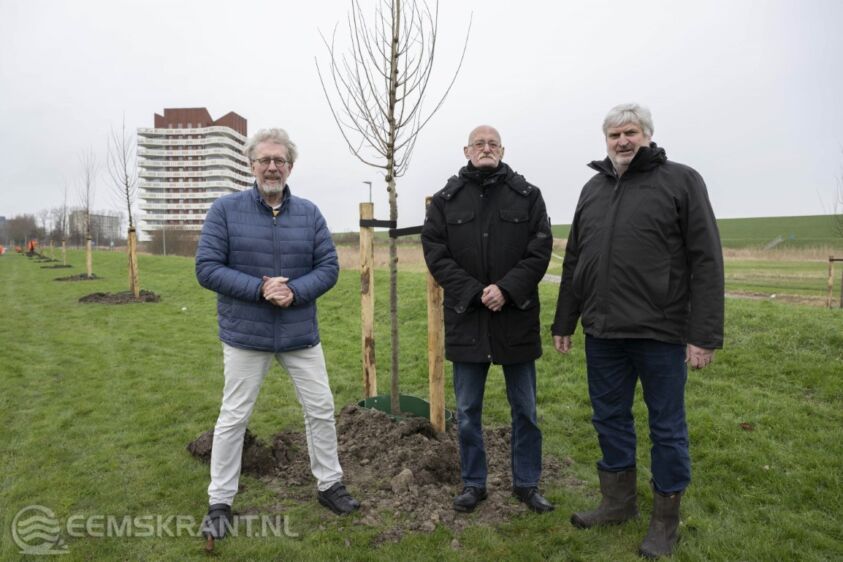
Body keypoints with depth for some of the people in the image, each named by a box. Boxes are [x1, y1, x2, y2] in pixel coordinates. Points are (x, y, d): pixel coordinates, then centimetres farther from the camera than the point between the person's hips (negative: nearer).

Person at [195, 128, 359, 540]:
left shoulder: (309, 213, 1)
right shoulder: (225, 210, -5)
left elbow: (329, 267, -1)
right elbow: (207, 268, -10)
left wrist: (295, 291, -19)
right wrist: (259, 289, -21)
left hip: (300, 334, 3)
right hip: (245, 335, -2)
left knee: (321, 409, 11)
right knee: (233, 418, 9)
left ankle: (329, 484, 32)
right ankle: (219, 502, 27)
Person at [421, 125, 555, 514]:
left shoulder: (527, 195, 4)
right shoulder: (446, 200, 4)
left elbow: (540, 251, -3)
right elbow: (435, 254, -4)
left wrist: (507, 289, -17)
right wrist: (475, 293, -15)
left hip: (517, 317, 0)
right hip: (466, 318, 0)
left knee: (525, 409, 12)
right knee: (467, 410, 11)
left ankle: (527, 484, 29)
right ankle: (473, 483, 29)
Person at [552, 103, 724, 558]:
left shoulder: (681, 181, -3)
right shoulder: (593, 189, 13)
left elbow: (706, 261, -9)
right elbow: (573, 261, 14)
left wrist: (705, 333, -14)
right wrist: (564, 322, 14)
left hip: (661, 333, -5)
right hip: (602, 333, 5)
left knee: (667, 427, 9)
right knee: (610, 419, 15)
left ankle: (665, 518, 27)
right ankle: (618, 502, 34)